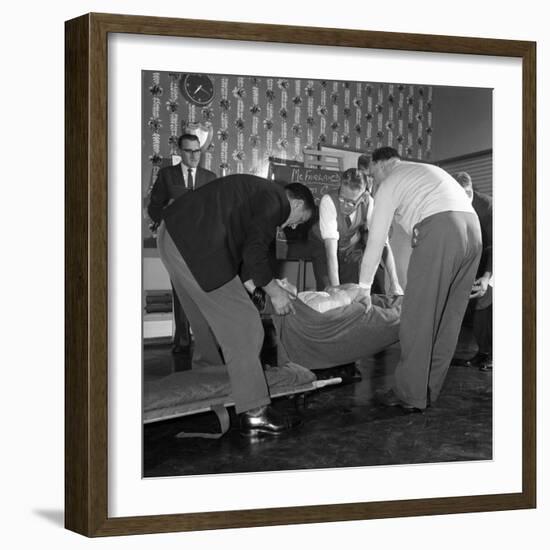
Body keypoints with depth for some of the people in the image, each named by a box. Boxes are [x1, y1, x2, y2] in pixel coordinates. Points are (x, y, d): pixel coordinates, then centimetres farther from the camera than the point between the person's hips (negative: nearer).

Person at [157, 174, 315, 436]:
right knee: (242, 325, -6)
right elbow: (254, 250, -14)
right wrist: (273, 291, -3)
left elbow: (241, 246, 26)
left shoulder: (260, 192, 25)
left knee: (208, 322, 20)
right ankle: (254, 413, -5)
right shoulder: (277, 200, -4)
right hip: (195, 245, -11)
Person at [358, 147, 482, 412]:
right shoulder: (428, 170, 34)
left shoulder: (390, 183, 13)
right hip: (473, 229, 8)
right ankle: (430, 390, 19)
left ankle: (410, 395, 2)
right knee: (448, 317, 12)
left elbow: (376, 240, 13)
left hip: (438, 231, -7)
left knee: (418, 318, -1)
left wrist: (364, 287, 21)